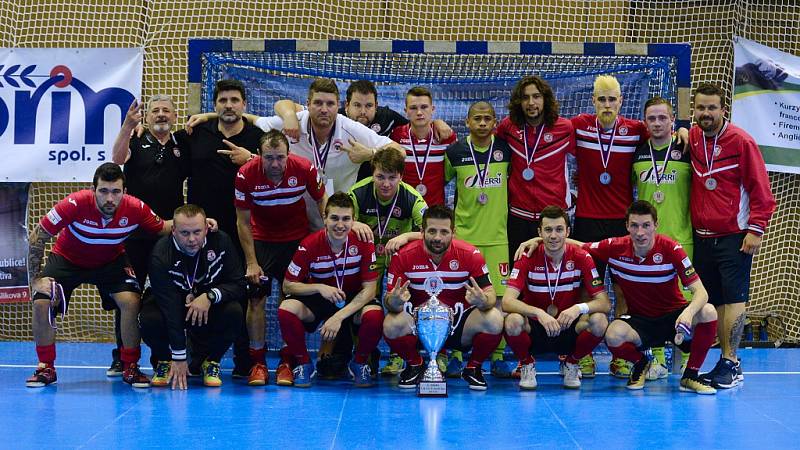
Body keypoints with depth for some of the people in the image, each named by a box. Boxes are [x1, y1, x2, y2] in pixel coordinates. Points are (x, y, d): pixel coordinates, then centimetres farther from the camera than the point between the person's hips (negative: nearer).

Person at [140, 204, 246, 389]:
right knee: (149, 319, -34)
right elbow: (170, 305, -33)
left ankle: (211, 361, -2)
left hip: (210, 306, 2)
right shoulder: (161, 254, -27)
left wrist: (210, 296, -35)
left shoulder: (220, 241, -19)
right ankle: (163, 361, 0)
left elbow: (239, 284, -14)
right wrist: (179, 357, -36)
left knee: (233, 312, -30)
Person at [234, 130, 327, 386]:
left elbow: (322, 200, -1)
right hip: (262, 239, 0)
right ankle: (258, 362, 1)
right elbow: (243, 223, -11)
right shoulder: (246, 175, -20)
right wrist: (251, 263, -12)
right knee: (256, 299, -7)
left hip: (298, 239, 0)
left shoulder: (305, 169, -20)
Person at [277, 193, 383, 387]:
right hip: (318, 300, 0)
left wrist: (338, 317, -27)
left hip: (354, 300, 0)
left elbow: (369, 289, -16)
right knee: (286, 309, -30)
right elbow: (288, 285, -10)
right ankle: (303, 363, -4)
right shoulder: (310, 245, -16)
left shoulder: (363, 243, -17)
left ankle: (359, 363, -3)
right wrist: (320, 287, -28)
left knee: (375, 315, -34)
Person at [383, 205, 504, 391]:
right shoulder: (404, 256, -9)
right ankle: (414, 365, 4)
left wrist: (482, 301, -36)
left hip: (459, 324, 0)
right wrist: (394, 301, -35)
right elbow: (389, 300, -9)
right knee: (391, 325, -31)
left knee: (494, 320, -28)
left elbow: (490, 295, -10)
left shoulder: (469, 254, -10)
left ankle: (473, 367, 3)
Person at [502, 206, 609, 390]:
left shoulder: (581, 258, -8)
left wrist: (579, 308, -33)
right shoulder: (528, 258, -10)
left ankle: (571, 364, 2)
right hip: (534, 330, -1)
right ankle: (527, 365, -1)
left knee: (599, 321, -28)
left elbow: (604, 303, -12)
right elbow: (507, 301, -21)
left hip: (568, 330, 1)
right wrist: (539, 313, -38)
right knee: (513, 321, -34)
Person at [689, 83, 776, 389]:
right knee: (714, 300, 7)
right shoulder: (691, 139, 6)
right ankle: (725, 360, 13)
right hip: (702, 235, 5)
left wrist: (755, 229, -13)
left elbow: (760, 189, -8)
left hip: (734, 236, -5)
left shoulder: (741, 141, -8)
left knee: (733, 298, -8)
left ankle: (731, 363, -5)